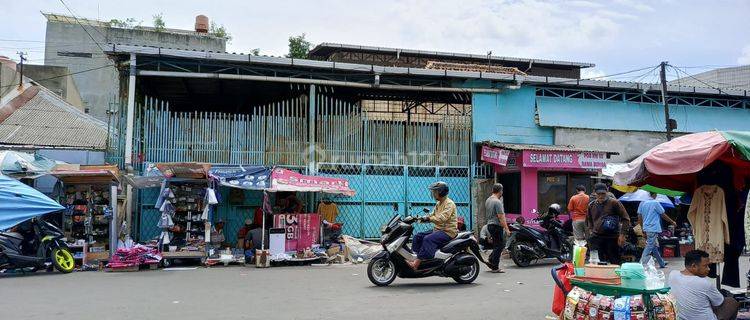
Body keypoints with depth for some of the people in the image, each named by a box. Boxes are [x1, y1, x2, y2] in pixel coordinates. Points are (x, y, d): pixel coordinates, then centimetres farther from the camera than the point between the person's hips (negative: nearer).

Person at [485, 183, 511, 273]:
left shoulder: (487, 200, 12)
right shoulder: (497, 202, -17)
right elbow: (501, 217, -21)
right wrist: (506, 229, -18)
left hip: (490, 225, 9)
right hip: (497, 226, -9)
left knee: (502, 244, 18)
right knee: (499, 245, -2)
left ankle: (491, 261, 16)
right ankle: (495, 267, 1)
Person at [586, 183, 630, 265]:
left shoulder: (614, 203, -3)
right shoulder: (592, 205, 11)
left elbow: (625, 219, -2)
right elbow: (588, 220, 29)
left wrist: (622, 234, -8)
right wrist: (591, 230, 13)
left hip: (612, 237, -4)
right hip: (596, 237, 4)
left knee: (615, 262, -1)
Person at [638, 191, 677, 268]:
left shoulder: (642, 203, 7)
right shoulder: (655, 203, -10)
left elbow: (639, 217, 8)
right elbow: (663, 215, -2)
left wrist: (643, 228, 16)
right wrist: (672, 222, 13)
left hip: (646, 228, 7)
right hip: (653, 229, -7)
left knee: (655, 247, 16)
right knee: (649, 247, -7)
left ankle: (662, 263, 27)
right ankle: (642, 264, -13)